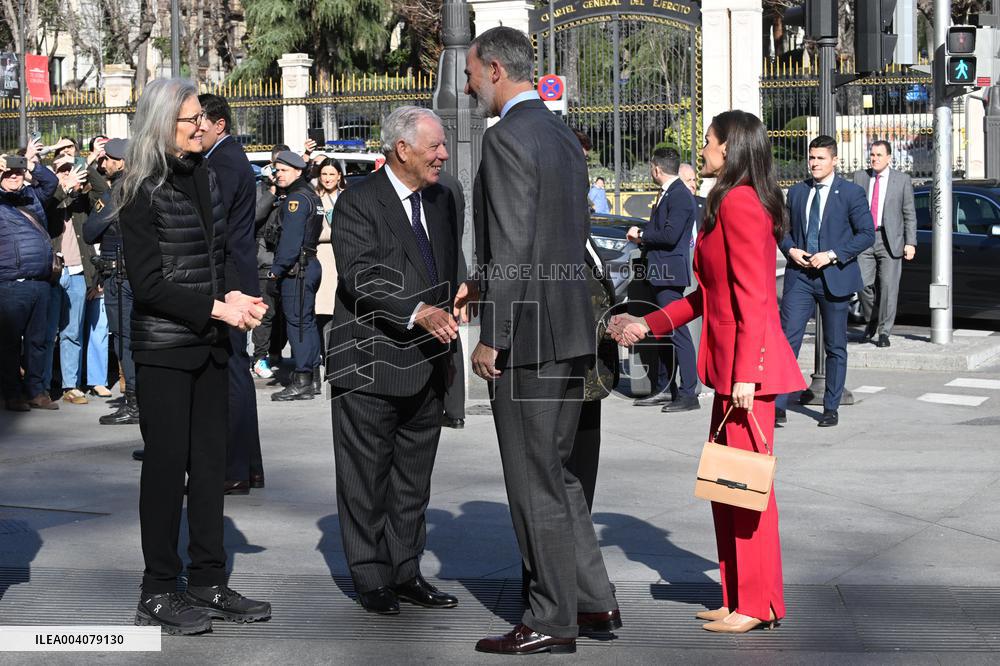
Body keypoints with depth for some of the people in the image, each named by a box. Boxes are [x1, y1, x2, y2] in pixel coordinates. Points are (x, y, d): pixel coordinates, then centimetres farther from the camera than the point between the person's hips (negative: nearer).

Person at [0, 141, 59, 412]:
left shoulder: (31, 195, 16)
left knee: (37, 340, 12)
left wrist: (32, 161, 13)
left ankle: (36, 390, 20)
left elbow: (51, 182, 26)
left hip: (40, 283, 6)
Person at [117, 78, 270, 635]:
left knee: (211, 460, 9)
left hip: (210, 341, 7)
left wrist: (236, 298, -1)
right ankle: (159, 593, 9)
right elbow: (149, 284, -14)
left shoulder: (206, 176, 11)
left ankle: (209, 582, 17)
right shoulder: (144, 192, -10)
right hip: (164, 347, -7)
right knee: (167, 463, -1)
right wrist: (217, 308, -17)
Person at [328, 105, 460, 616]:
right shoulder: (358, 204, -11)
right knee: (366, 479, 2)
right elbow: (362, 278, -21)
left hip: (426, 364, 7)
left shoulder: (441, 200, 13)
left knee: (413, 479, 13)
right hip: (371, 367, -7)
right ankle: (372, 579, 11)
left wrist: (447, 345, 16)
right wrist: (417, 313, -32)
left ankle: (406, 573, 22)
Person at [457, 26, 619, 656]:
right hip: (571, 326, 9)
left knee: (535, 481, 0)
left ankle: (552, 620, 8)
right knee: (555, 469, 18)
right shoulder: (563, 135, 14)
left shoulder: (507, 137, -14)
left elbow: (514, 246, -20)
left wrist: (492, 338, -16)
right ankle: (593, 596, 22)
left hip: (529, 333, -9)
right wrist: (484, 283, 22)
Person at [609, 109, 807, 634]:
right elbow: (711, 294, 22)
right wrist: (650, 325, 23)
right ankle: (739, 598, 21)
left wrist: (745, 373, -22)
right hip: (734, 366, 10)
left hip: (748, 366, -10)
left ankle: (757, 604, 5)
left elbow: (752, 297, -20)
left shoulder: (740, 204, -14)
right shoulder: (733, 203, 18)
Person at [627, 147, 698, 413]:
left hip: (670, 273, -11)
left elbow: (670, 235, -24)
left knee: (677, 331, -10)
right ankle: (664, 389, 25)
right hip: (660, 273, 11)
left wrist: (641, 235, -11)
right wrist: (643, 236, 3)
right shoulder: (667, 194, 16)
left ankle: (688, 393, -10)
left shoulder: (680, 196, -15)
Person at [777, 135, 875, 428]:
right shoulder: (797, 191, 10)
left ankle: (831, 408, 17)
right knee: (787, 339, -8)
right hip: (799, 275, 3)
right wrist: (790, 249, -4)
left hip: (834, 276, -3)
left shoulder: (851, 193, -3)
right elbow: (785, 229, 19)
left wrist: (832, 255, -15)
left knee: (835, 346, 7)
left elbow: (867, 233, -6)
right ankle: (778, 406, -8)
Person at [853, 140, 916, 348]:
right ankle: (872, 321, 20)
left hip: (890, 240, -2)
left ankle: (884, 333, 4)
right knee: (864, 284, -6)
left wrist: (911, 243, -3)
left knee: (888, 286, -5)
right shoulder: (860, 177, 10)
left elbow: (909, 214, 5)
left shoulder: (902, 180, 5)